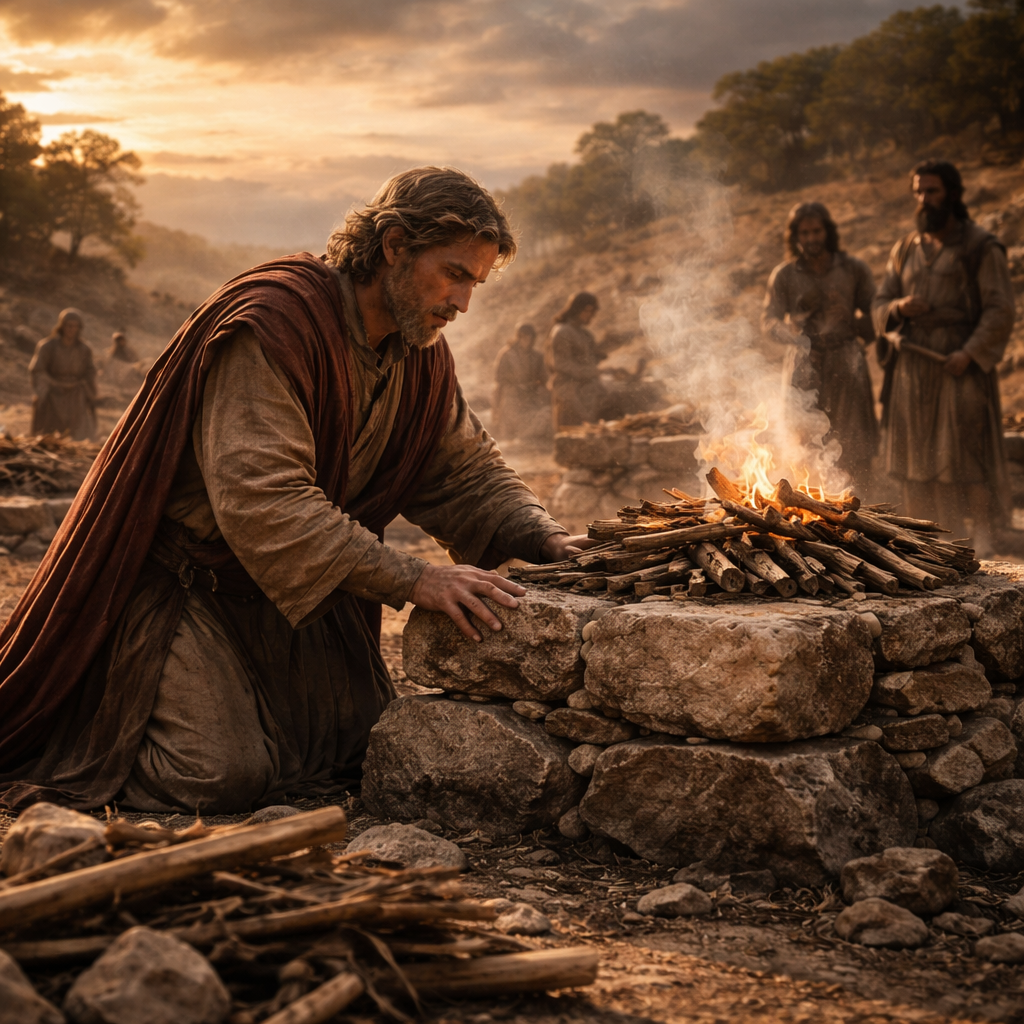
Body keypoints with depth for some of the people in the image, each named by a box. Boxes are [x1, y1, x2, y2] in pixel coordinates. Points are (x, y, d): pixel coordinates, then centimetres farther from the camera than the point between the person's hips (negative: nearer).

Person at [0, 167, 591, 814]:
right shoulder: (273, 324, -27)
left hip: (297, 587, 8)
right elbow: (259, 500, -37)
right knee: (223, 777, -18)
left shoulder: (420, 351, 0)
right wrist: (412, 579, -40)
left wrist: (544, 538, -11)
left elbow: (467, 470, 8)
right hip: (181, 582, -8)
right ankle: (105, 708, 11)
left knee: (370, 748, 5)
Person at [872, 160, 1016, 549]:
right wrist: (898, 308, -9)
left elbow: (1000, 311, -7)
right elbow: (880, 305, 14)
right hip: (912, 368, 5)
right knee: (916, 456, 5)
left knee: (965, 454, -6)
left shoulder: (981, 248, -2)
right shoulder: (906, 249, 13)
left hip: (959, 367, -5)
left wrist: (969, 354, -19)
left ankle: (980, 536, 4)